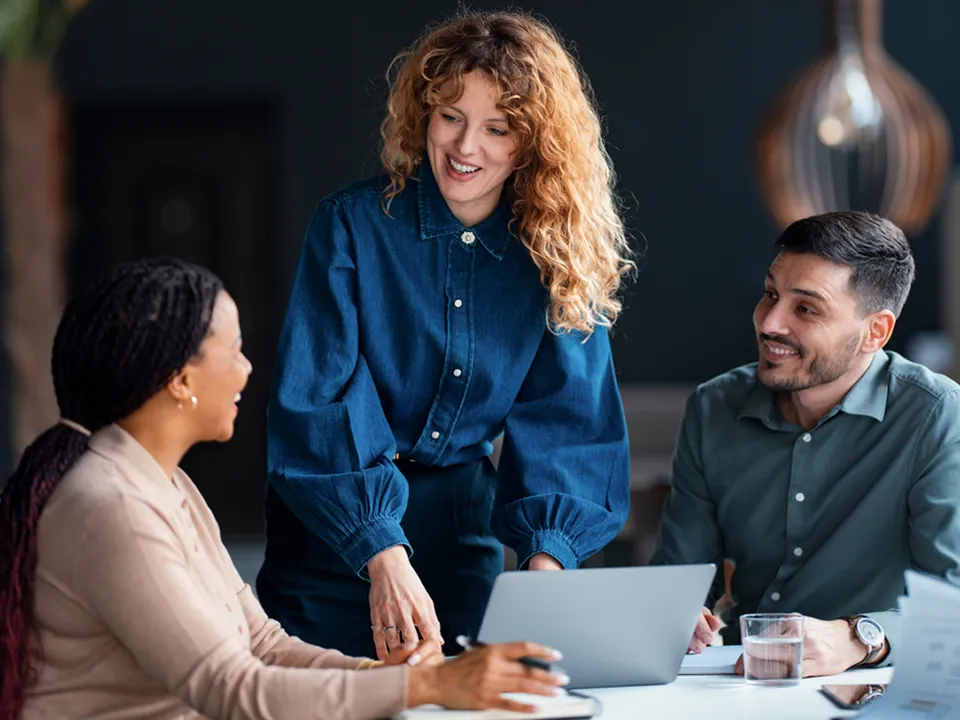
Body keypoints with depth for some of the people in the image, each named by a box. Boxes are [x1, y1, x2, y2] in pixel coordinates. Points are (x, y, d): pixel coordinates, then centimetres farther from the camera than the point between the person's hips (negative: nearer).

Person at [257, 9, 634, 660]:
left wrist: (546, 555, -24)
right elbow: (318, 403, -19)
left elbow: (564, 417, -7)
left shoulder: (558, 253, -3)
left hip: (466, 527, 3)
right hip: (336, 536, -3)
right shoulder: (354, 223, -12)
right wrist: (382, 555, -31)